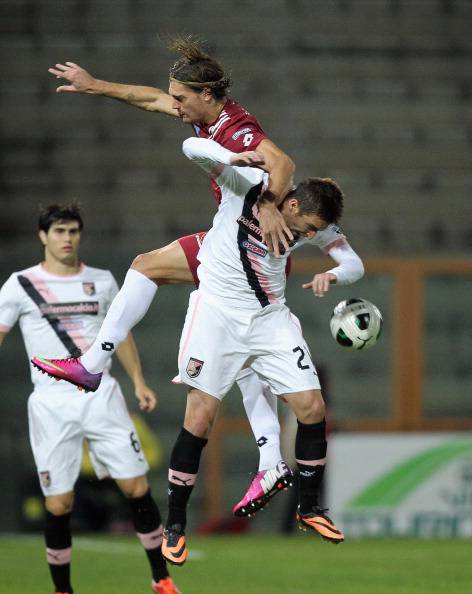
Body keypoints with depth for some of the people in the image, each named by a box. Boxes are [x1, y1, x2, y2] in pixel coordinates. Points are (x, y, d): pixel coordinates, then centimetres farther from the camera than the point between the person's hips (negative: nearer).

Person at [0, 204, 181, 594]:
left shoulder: (102, 281, 10)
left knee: (137, 488, -5)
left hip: (102, 397, 2)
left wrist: (139, 382, 12)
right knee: (59, 504, -3)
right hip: (52, 404, -2)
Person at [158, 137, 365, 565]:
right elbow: (192, 147, -24)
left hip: (271, 316, 4)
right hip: (218, 310, -4)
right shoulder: (246, 182, -17)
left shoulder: (315, 225, -5)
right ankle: (175, 525, 1)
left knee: (312, 408, -1)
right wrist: (233, 158, -45)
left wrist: (333, 275, -24)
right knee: (200, 418, -11)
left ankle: (309, 508, 19)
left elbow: (354, 262, 1)